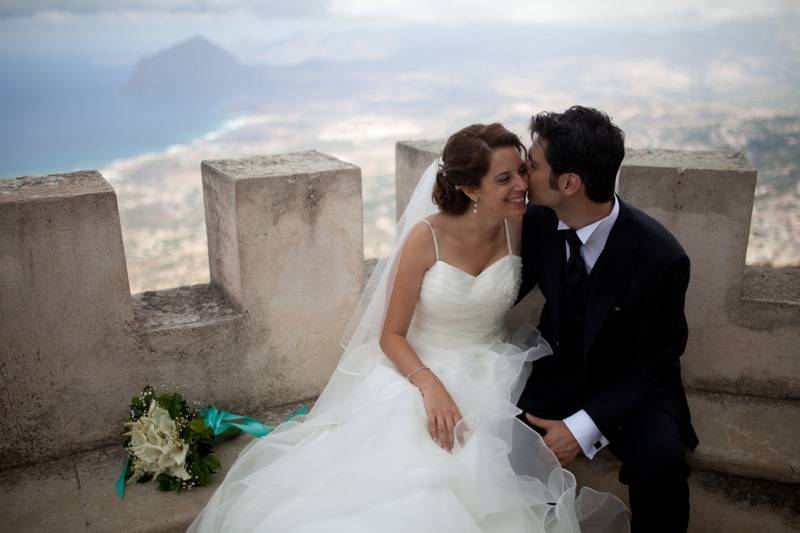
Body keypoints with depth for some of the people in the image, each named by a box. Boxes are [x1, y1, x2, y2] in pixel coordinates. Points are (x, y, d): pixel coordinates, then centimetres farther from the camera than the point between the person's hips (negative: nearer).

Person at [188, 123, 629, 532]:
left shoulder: (520, 226, -6)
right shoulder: (427, 236, -15)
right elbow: (391, 335, -10)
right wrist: (431, 385, -26)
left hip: (490, 381, 2)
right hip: (418, 373, -2)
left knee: (477, 492, -22)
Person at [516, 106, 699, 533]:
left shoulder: (660, 257, -25)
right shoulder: (538, 221, -12)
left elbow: (654, 366, -16)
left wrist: (583, 427, -25)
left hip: (633, 386, -3)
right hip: (558, 370, 4)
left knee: (660, 457, -33)